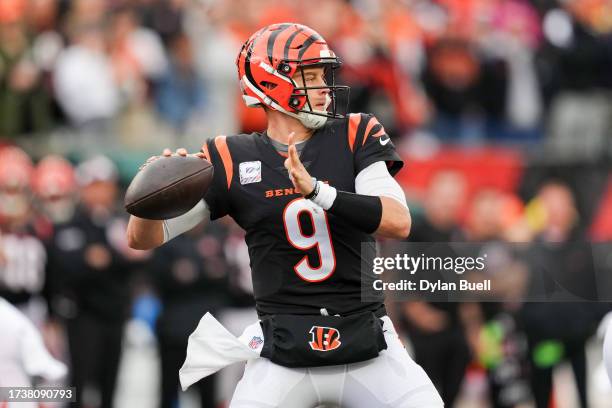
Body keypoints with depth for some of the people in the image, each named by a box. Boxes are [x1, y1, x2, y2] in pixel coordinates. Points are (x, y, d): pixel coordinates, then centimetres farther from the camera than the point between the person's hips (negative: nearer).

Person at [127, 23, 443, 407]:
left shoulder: (355, 137, 1)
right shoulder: (234, 160, 1)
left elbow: (399, 222, -15)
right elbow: (143, 239, 2)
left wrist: (317, 191, -28)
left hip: (369, 349, 1)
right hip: (284, 357, -1)